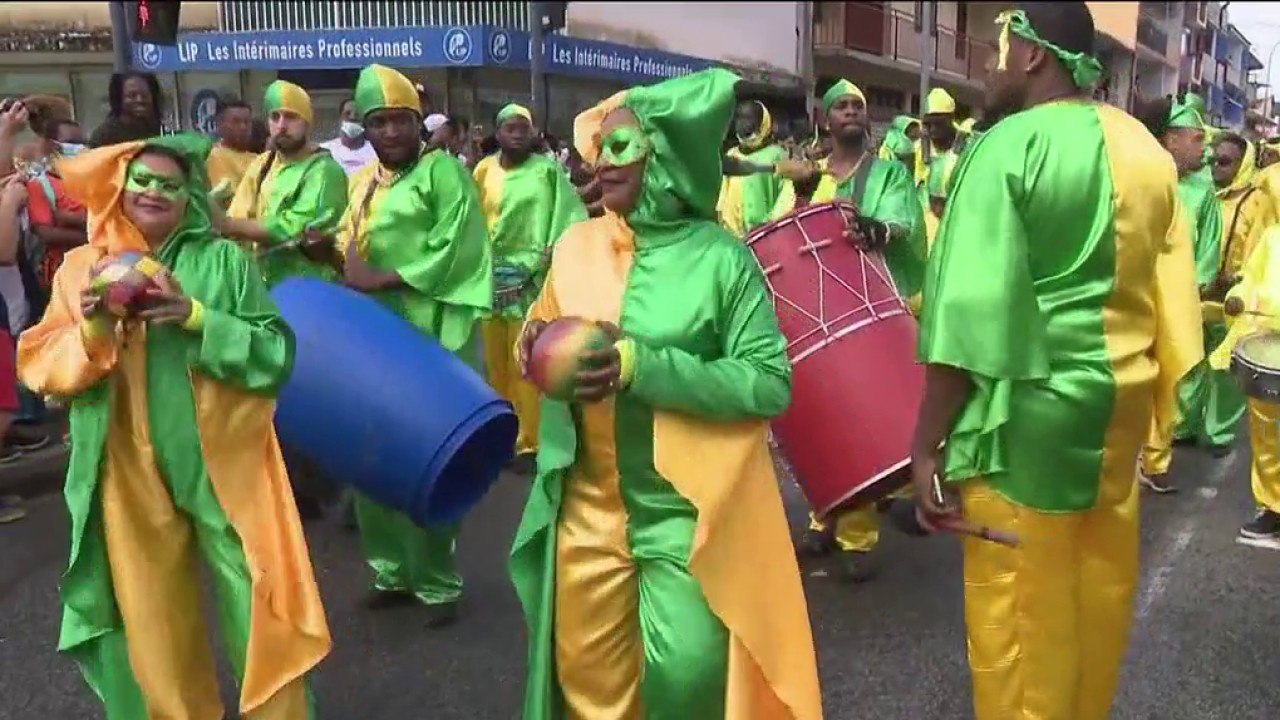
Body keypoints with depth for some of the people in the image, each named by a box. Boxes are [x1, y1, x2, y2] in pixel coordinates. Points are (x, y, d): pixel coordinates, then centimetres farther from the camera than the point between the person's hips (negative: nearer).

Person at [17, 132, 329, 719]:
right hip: (131, 477, 2)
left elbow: (277, 355, -7)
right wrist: (93, 330, -15)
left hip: (225, 466, -2)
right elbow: (38, 366, 3)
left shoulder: (225, 260, 1)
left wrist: (197, 318, -19)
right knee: (153, 621, 14)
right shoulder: (81, 267, 6)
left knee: (259, 608, 2)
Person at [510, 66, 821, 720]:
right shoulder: (577, 244, 2)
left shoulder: (720, 256, -11)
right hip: (589, 507, 4)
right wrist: (535, 344, -11)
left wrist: (643, 367, -24)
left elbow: (771, 383, -16)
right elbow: (541, 331, 14)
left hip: (686, 508, -4)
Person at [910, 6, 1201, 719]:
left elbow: (971, 313, -19)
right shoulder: (1146, 148, 7)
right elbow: (1168, 297, 10)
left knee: (1016, 598, 6)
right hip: (1119, 400, 8)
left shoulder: (1008, 147, -14)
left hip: (1029, 407, -7)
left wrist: (928, 444, -14)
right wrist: (1152, 398, 20)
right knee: (1099, 586, 20)